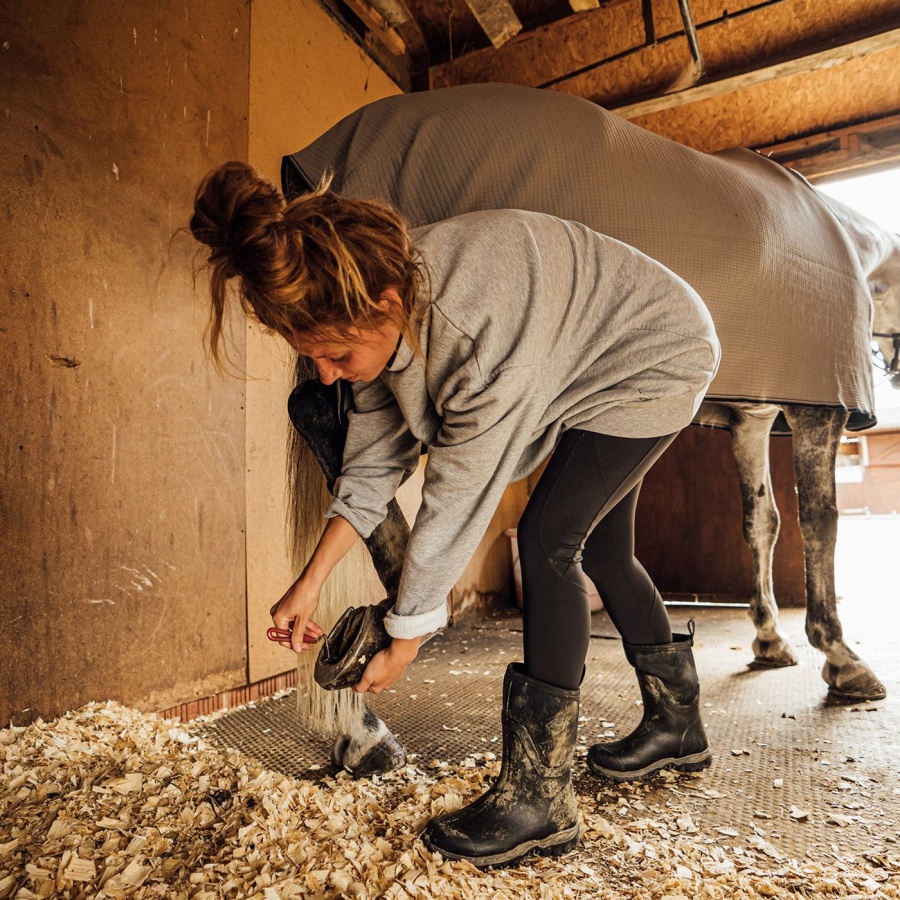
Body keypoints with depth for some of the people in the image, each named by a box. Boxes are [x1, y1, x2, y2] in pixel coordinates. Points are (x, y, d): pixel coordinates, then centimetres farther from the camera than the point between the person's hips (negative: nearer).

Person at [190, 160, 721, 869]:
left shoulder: (480, 324, -42)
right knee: (598, 549, 11)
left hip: (657, 355, -8)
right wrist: (310, 584, -8)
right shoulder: (387, 309, -16)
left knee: (547, 539, -19)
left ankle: (539, 797, -8)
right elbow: (373, 462, -9)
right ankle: (677, 723, 31)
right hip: (592, 369, 8)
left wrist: (403, 642, -21)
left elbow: (454, 503, -35)